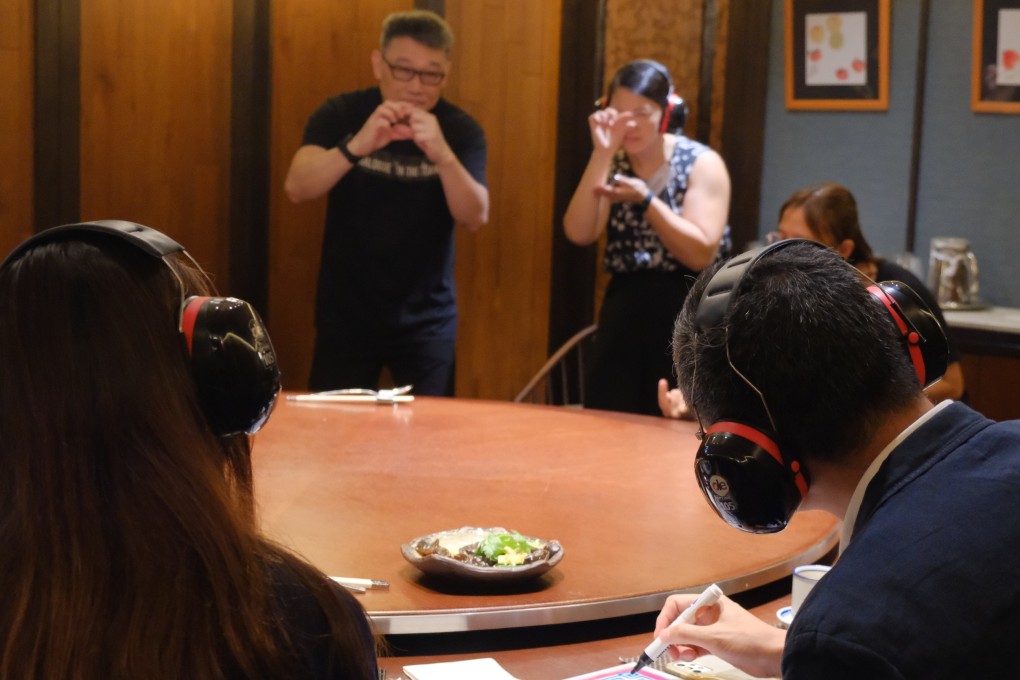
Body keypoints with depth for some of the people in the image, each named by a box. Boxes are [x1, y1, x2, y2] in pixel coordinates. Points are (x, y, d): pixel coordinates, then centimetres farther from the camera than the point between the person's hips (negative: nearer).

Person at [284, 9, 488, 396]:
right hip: (345, 316, 0)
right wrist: (357, 146, -38)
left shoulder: (461, 130, -6)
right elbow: (297, 189, -20)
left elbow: (475, 218, -18)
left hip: (427, 320, 0)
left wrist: (442, 154, -36)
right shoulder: (341, 115, -6)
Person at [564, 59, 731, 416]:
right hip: (624, 312, 4)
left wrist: (645, 200, -23)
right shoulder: (613, 165, 7)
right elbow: (579, 234, -10)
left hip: (686, 314, -4)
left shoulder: (701, 164, -5)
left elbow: (701, 255, -15)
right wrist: (602, 154, -14)